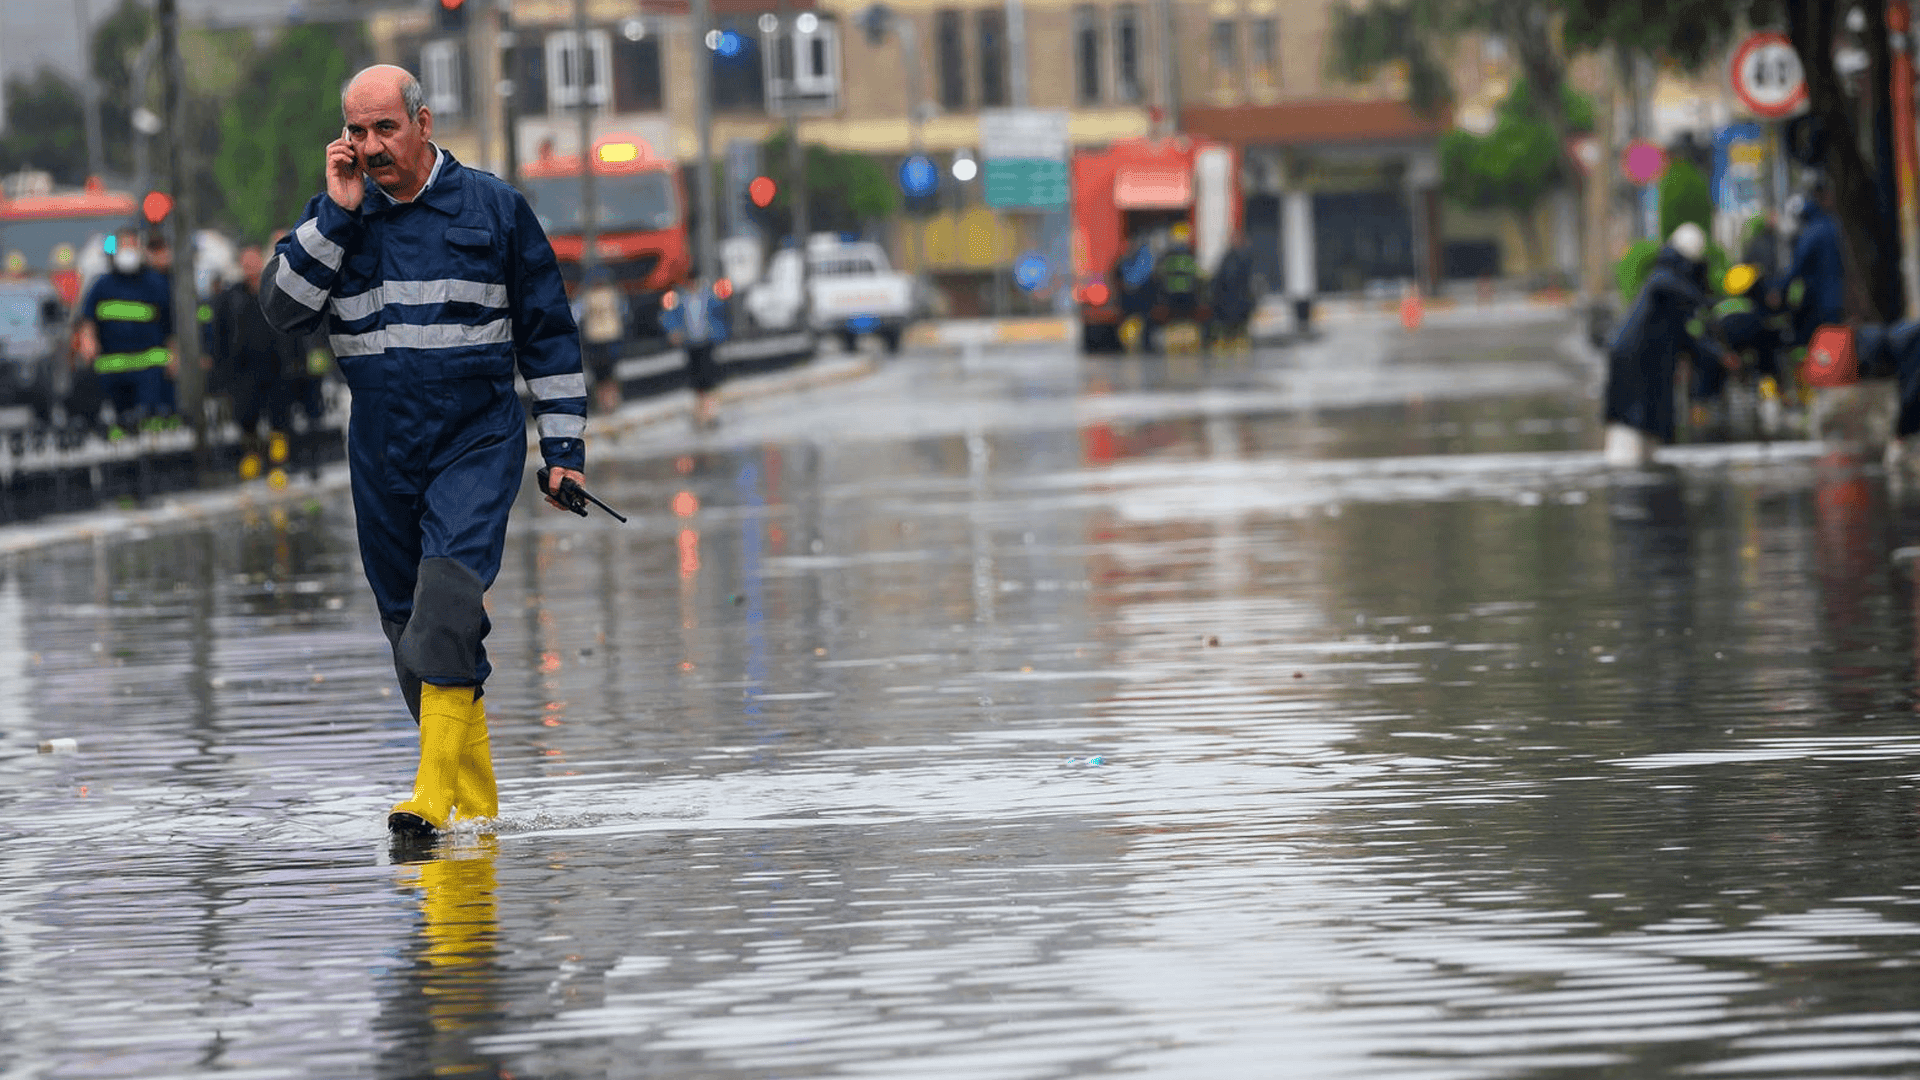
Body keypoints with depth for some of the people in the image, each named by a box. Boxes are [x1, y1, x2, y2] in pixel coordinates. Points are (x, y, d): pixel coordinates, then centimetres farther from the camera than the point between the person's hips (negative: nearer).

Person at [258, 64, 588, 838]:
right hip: (382, 452, 4)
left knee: (448, 593, -23)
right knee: (408, 628, 6)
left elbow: (548, 331, 6)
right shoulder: (335, 215, 6)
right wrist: (338, 215, -13)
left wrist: (564, 446, 4)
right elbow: (283, 310, -7)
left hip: (478, 444, -4)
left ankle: (434, 795, -27)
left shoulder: (491, 207, 0)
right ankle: (476, 804, 18)